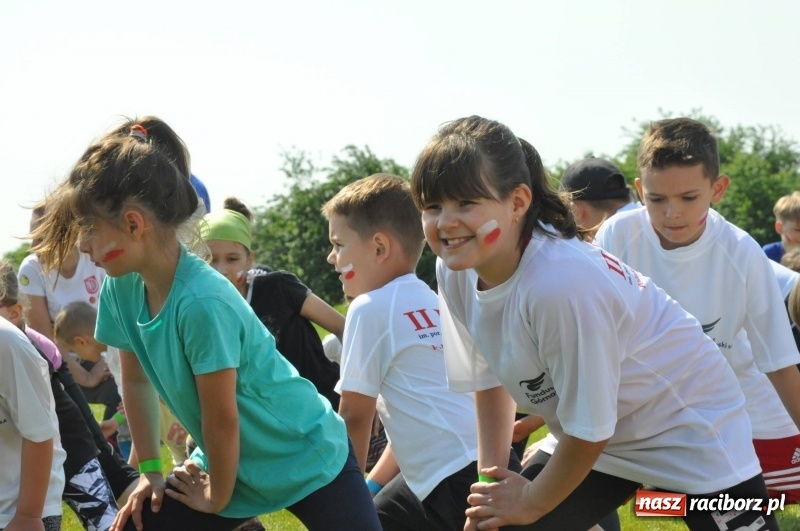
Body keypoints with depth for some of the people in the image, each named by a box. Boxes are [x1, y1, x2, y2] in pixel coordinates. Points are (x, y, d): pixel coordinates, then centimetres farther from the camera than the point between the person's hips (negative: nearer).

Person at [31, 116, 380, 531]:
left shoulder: (201, 303, -31)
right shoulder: (120, 289, -10)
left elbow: (222, 420, -22)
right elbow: (136, 381, 7)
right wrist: (150, 471, 8)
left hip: (309, 460, -7)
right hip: (227, 463, 7)